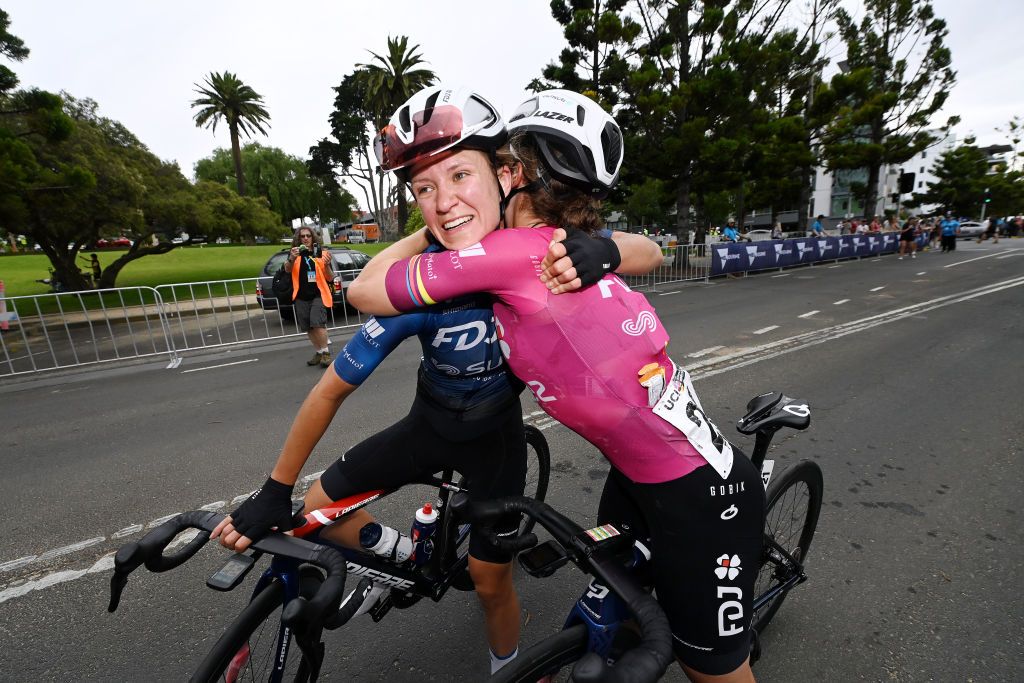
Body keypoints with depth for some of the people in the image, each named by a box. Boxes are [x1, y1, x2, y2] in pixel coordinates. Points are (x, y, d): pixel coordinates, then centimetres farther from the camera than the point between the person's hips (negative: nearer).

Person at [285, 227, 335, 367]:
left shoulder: (322, 253, 1)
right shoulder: (295, 253, 5)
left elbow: (330, 278, 1)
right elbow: (287, 270, -12)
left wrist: (327, 265, -19)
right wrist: (291, 259, -32)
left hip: (318, 294, -3)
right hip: (301, 296, 3)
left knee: (317, 323, -20)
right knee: (308, 327, 10)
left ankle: (326, 352, -8)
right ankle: (318, 352, 25)